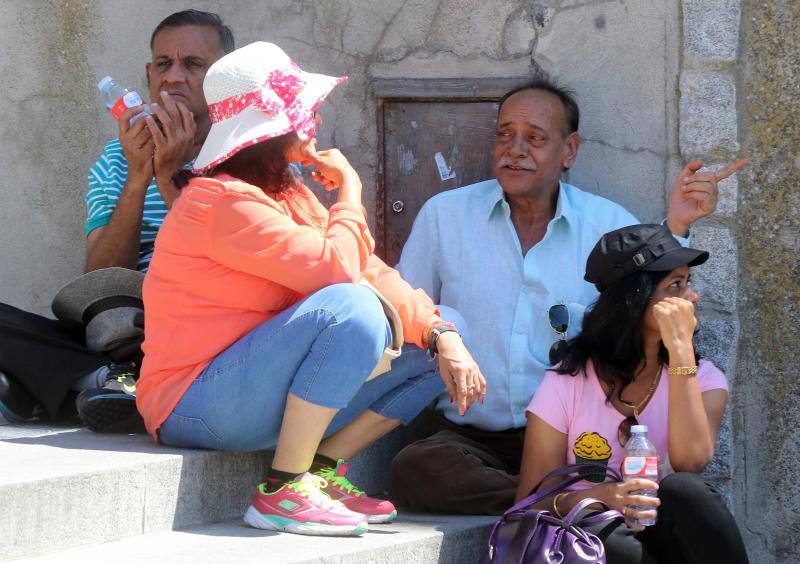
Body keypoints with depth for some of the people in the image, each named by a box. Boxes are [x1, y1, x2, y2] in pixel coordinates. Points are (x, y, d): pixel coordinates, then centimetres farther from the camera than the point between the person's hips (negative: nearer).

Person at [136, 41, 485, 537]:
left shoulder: (288, 193, 12)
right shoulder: (226, 200, -17)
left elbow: (373, 273, 5)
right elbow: (336, 269, -25)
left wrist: (442, 335, -9)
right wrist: (350, 193, -9)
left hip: (269, 396, 9)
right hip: (195, 405, -9)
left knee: (440, 334, 6)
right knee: (350, 307, -32)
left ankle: (323, 471, 0)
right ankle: (282, 494, -24)